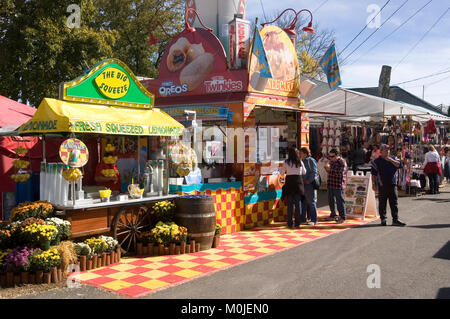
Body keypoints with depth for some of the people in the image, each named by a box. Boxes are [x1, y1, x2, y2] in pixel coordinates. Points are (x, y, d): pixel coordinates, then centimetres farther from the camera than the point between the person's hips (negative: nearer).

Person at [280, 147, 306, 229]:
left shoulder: (286, 162, -3)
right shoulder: (300, 162, 3)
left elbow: (281, 172, 7)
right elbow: (304, 172, 14)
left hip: (289, 183, -1)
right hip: (298, 183, 1)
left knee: (290, 204, 4)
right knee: (298, 203, 6)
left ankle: (290, 223, 6)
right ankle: (297, 223, 7)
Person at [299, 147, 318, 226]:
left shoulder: (310, 160, -9)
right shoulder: (302, 161, 15)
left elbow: (314, 172, -14)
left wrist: (308, 181, -15)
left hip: (309, 184, -8)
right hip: (303, 184, 8)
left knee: (311, 202, -4)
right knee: (304, 202, 14)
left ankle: (314, 220, 0)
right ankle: (303, 218, 23)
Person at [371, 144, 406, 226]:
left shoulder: (393, 159, 12)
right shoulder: (377, 161, 3)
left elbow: (400, 165, -3)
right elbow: (374, 174, 1)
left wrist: (390, 160, -11)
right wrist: (374, 184, -5)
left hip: (392, 184, 3)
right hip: (382, 185, -2)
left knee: (394, 203, 3)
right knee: (382, 203, 2)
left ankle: (395, 220, 7)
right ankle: (383, 219, 11)